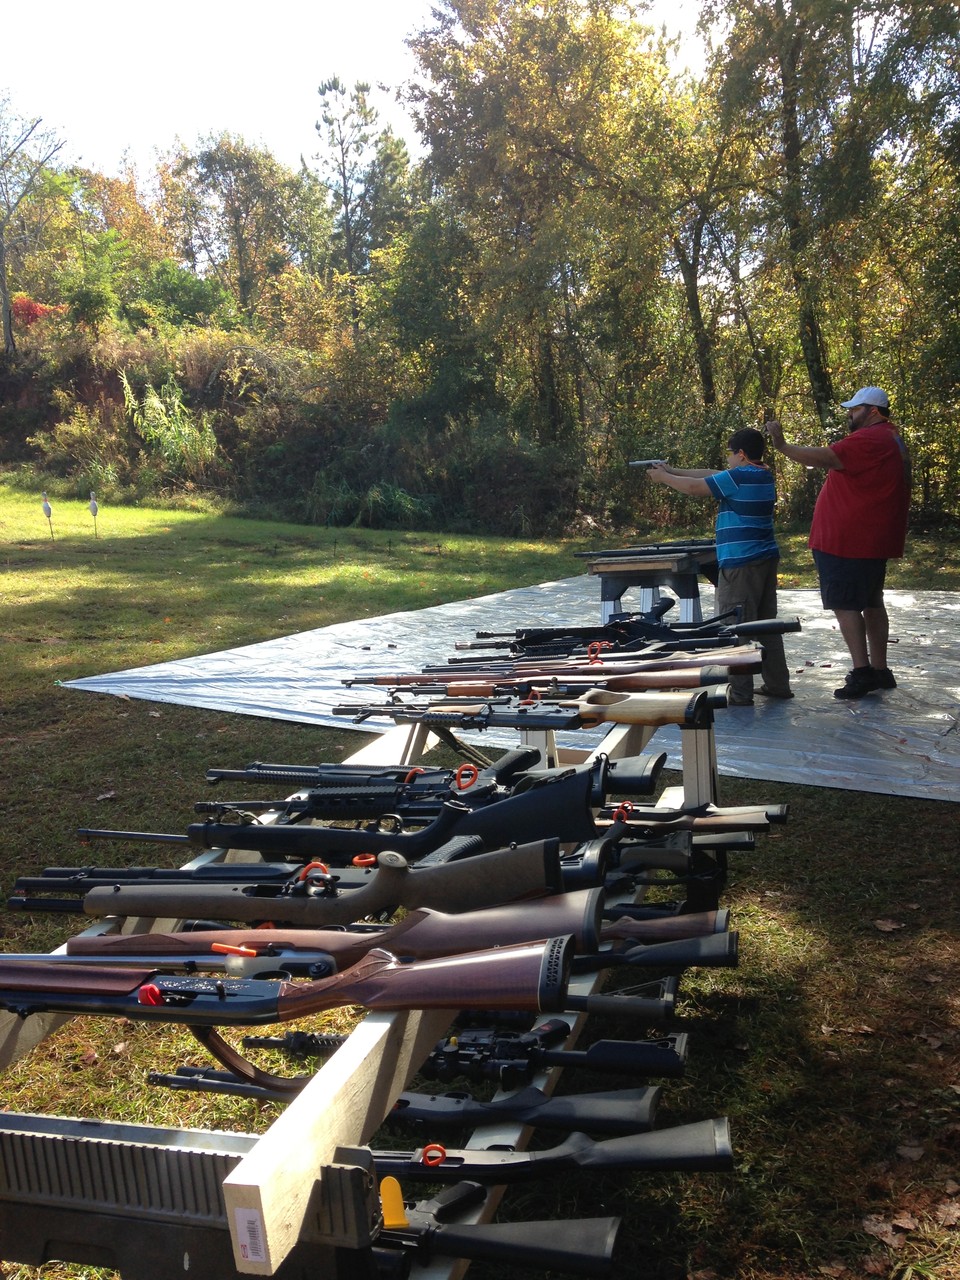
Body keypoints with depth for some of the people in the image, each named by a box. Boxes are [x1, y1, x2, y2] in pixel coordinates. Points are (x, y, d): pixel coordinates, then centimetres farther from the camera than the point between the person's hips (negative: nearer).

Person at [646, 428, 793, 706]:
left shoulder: (739, 477, -15)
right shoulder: (762, 475, 14)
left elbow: (695, 487, -11)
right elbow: (710, 475, 17)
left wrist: (663, 477, 4)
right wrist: (672, 470, 17)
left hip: (741, 563, -9)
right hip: (766, 558, 9)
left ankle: (741, 692, -1)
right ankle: (778, 684, 21)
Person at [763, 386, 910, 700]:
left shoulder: (869, 439, -16)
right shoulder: (890, 439, 19)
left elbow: (824, 458, -25)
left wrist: (782, 445, -20)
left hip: (849, 541, -11)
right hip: (869, 541, 11)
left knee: (844, 603, -8)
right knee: (871, 603, 14)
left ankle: (862, 672, -10)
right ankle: (879, 670, 20)